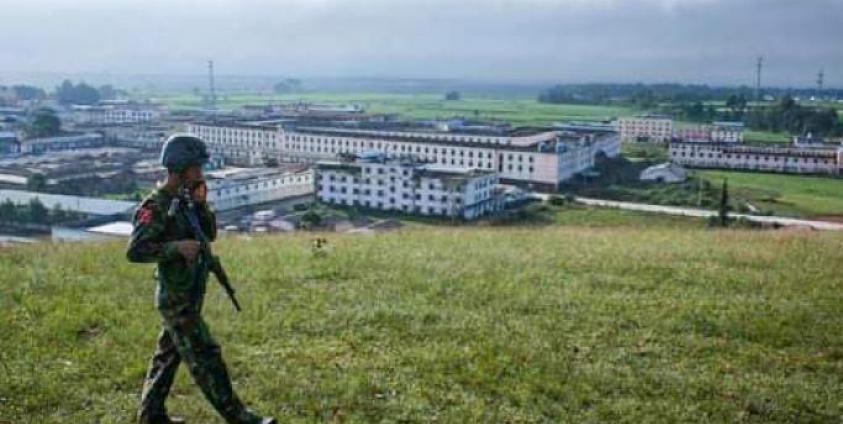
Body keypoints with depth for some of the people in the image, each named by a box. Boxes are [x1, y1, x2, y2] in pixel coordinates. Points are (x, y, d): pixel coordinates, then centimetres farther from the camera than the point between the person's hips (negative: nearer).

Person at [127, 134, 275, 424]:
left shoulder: (184, 200, 8)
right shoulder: (155, 206, -17)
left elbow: (210, 234, 12)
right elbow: (135, 251, -23)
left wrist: (201, 204, -2)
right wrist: (177, 247, -27)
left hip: (189, 295, 9)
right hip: (177, 299, -9)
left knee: (168, 356, 17)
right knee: (205, 359, -4)